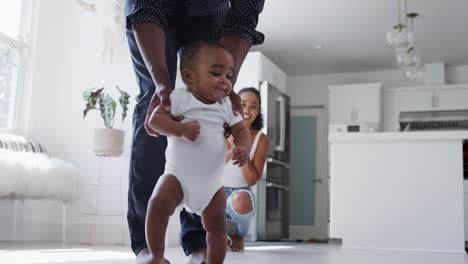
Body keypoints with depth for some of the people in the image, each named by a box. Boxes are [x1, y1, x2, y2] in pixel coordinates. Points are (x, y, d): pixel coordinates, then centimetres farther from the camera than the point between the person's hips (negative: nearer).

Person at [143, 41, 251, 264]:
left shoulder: (227, 105, 7)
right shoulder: (179, 98, -5)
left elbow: (241, 130, 8)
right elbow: (155, 120, -12)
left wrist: (243, 148, -14)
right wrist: (181, 129, -29)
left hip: (212, 182, 4)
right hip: (178, 175, -3)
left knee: (217, 224, 2)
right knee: (158, 204, -22)